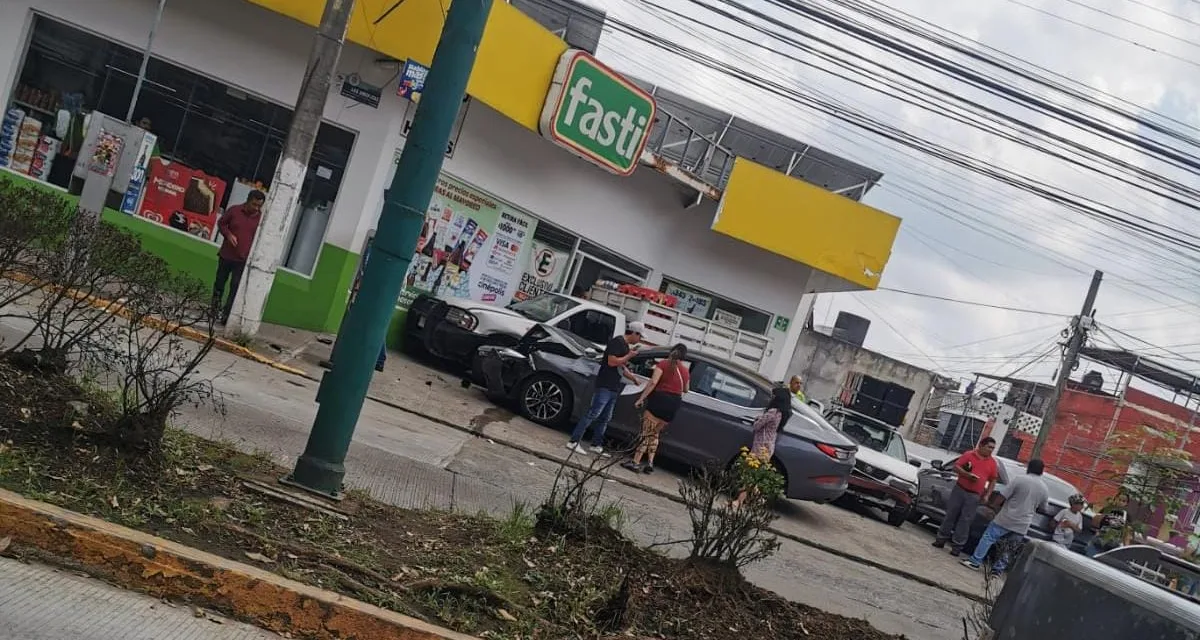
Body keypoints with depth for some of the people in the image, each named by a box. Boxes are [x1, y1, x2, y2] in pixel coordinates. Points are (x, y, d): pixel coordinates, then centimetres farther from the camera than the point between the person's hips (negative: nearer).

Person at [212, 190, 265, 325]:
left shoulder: (261, 218, -7)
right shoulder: (234, 210, -6)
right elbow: (221, 223, 8)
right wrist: (228, 234, -11)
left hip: (243, 260, -2)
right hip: (226, 255, 2)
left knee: (235, 288, -8)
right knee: (220, 282, 18)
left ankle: (225, 316, -6)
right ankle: (215, 308, 37)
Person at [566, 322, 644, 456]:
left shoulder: (626, 346, 19)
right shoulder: (617, 342, -11)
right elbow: (612, 362, -21)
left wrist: (632, 378, 21)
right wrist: (629, 356, -12)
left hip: (613, 389, 10)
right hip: (605, 386, -10)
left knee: (605, 418, 12)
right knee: (593, 414, -13)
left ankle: (596, 445, 19)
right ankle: (574, 442, -12)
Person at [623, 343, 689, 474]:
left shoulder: (664, 364, -3)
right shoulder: (686, 371, 12)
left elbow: (653, 382, -14)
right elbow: (685, 390, 25)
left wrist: (641, 398, -14)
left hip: (660, 399, -5)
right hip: (674, 404, 5)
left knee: (646, 433, -4)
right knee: (654, 434, 16)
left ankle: (635, 462, -9)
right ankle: (650, 463, 7)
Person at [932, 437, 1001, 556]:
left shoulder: (992, 463, 5)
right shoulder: (969, 455, 0)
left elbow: (993, 481, 11)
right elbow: (956, 467, -1)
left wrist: (987, 495, 1)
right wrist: (967, 474, -17)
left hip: (974, 496, 0)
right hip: (959, 490, 0)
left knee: (965, 521, -1)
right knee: (950, 515, 6)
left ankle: (957, 546, 4)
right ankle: (941, 539, 17)